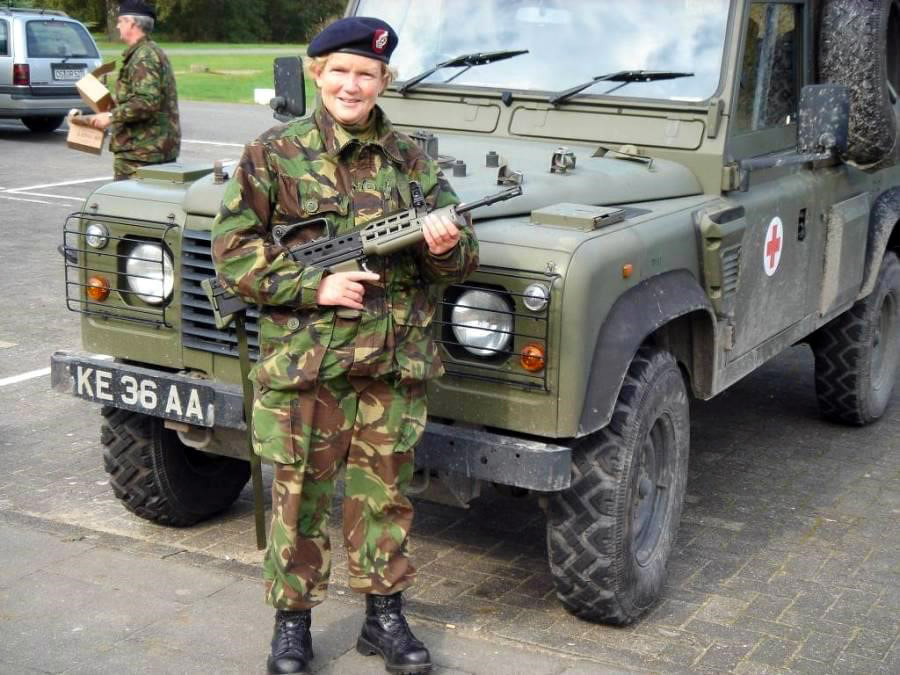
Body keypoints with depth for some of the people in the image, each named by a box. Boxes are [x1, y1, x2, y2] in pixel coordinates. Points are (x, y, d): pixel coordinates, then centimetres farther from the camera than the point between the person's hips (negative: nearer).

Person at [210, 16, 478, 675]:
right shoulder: (274, 153, -2)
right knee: (300, 492, 7)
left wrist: (447, 246, -15)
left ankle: (385, 617, 27)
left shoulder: (410, 158, 6)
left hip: (396, 359, 2)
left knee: (384, 492, 12)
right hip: (301, 360, -2)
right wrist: (316, 285, -14)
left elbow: (464, 257, 9)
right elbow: (234, 250, -4)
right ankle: (293, 622, 24)